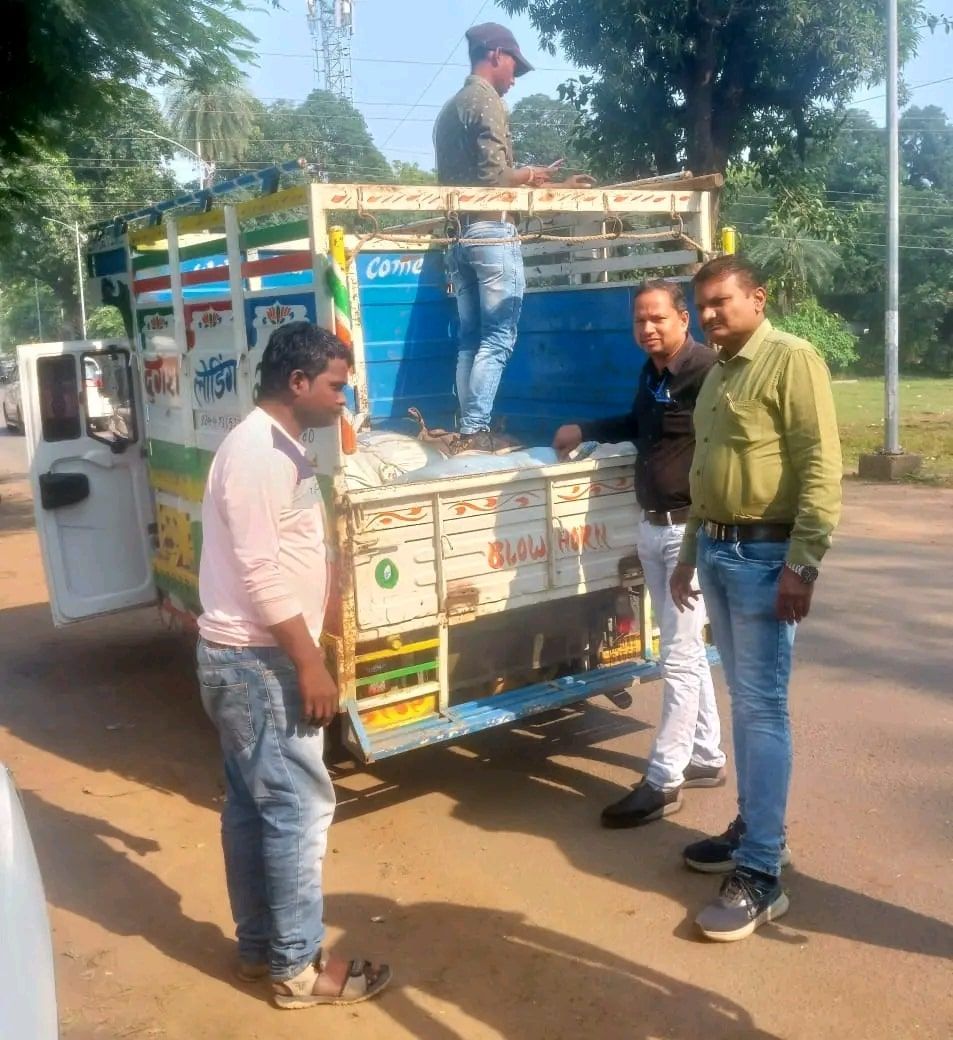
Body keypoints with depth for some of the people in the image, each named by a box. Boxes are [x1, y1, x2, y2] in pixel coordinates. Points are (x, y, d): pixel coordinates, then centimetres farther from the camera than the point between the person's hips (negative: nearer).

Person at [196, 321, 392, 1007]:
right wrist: (310, 664, -20)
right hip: (256, 660, -10)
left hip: (249, 657, 10)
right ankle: (297, 968, 11)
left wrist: (305, 654, 23)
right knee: (300, 807, -2)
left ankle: (259, 948, 29)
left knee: (252, 805, 16)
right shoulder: (258, 452, -19)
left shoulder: (278, 448, 13)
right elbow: (260, 573, -24)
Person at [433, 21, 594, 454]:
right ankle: (475, 431, -9)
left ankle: (467, 430, 7)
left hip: (460, 235, 9)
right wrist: (531, 175, 4)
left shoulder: (449, 109, 22)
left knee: (471, 339, 8)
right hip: (492, 233, -9)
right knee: (497, 338, -7)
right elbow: (493, 176, -15)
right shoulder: (486, 100, -5)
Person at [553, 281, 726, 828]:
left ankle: (664, 781, 5)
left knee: (680, 657, -3)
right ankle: (707, 758, 30)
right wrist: (584, 431, 25)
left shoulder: (707, 370, -17)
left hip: (691, 531, -10)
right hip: (652, 529, 10)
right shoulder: (652, 371, 13)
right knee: (687, 651, 17)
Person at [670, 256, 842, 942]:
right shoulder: (719, 373, 17)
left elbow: (821, 469, -17)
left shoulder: (791, 359, -10)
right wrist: (689, 553, 22)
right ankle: (756, 829, 28)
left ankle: (761, 876, -1)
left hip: (766, 557, -8)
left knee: (763, 707, -7)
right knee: (745, 701, 15)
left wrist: (802, 564, -22)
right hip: (717, 552, 9)